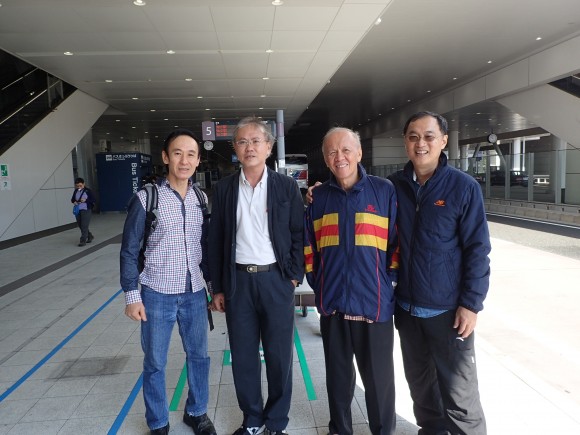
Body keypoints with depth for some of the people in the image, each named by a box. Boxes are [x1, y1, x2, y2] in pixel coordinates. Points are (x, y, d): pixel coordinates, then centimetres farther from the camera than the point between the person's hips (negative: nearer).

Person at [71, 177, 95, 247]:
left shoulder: (88, 191, -6)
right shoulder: (75, 191, 7)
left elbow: (93, 200, -6)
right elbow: (72, 199, 17)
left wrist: (86, 200, -19)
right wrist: (74, 202, -5)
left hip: (86, 210, -6)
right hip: (78, 210, 6)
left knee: (84, 226, -10)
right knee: (80, 225, 13)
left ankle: (83, 240, -5)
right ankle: (90, 236, 32)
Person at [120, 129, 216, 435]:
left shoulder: (202, 199, 3)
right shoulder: (146, 198, -9)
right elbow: (129, 250, -5)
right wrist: (132, 295, -7)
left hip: (194, 294, 4)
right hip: (157, 294, -3)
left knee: (199, 356, 15)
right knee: (155, 363, 11)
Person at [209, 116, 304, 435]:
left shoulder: (287, 186, -1)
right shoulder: (224, 188, 3)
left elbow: (299, 234, 1)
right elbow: (216, 240, 5)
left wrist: (294, 276, -5)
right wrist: (217, 287, 4)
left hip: (276, 279, -1)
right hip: (238, 280, 2)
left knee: (279, 355, 8)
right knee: (243, 356, 11)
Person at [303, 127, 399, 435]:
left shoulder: (384, 191, -2)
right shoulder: (318, 196, 6)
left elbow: (399, 240, -1)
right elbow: (307, 244, 13)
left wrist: (389, 280, -5)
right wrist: (316, 281, 7)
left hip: (374, 303, -2)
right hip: (332, 303, 3)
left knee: (378, 376, 11)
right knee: (338, 373, 17)